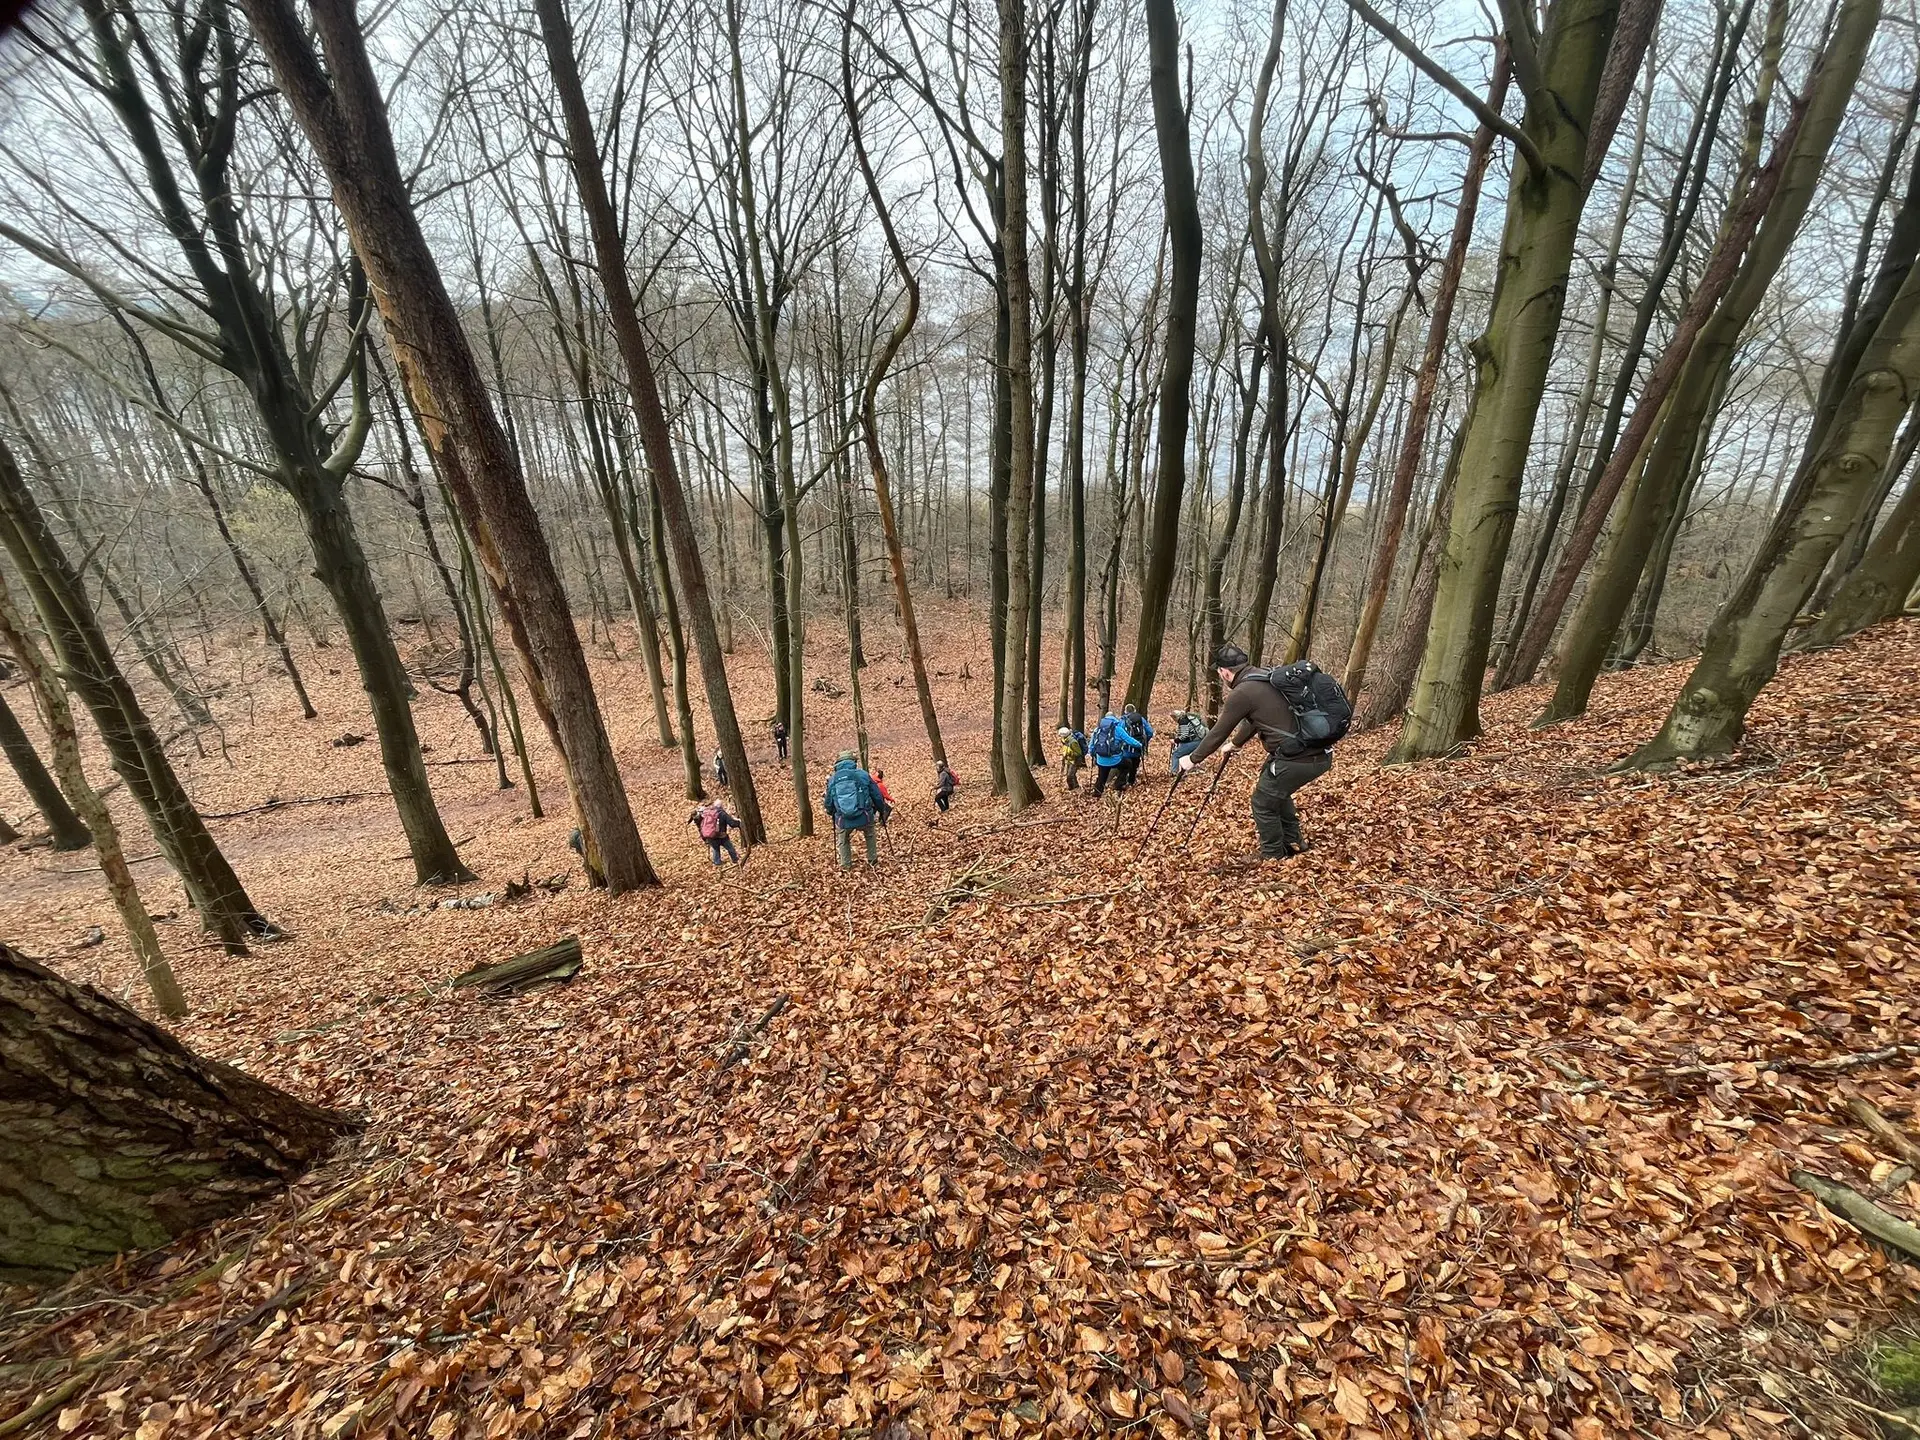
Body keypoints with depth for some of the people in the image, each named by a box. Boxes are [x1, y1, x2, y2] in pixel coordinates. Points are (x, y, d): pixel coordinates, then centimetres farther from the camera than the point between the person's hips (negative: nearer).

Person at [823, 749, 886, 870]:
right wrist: (881, 810, 25)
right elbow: (877, 796, 7)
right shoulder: (863, 774, 2)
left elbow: (829, 802, 15)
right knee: (870, 835, 33)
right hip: (864, 817, 0)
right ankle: (872, 860, 38)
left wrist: (832, 812, 37)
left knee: (843, 841, 31)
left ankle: (846, 865, 36)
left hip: (843, 820, 0)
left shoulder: (832, 779, 6)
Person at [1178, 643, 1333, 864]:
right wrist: (1234, 744, 44)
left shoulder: (1241, 694, -11)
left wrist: (1193, 759, 11)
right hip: (1321, 754, 9)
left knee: (1264, 802, 10)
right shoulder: (1268, 678, 16)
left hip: (1297, 758, -9)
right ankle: (1292, 842, 39)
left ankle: (1273, 855, 25)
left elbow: (1218, 732, -2)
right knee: (1277, 790, 29)